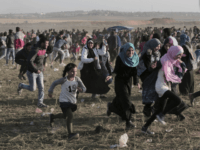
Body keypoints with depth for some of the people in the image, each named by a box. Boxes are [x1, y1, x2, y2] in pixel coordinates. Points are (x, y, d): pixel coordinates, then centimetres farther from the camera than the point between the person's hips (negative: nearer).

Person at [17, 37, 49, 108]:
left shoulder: (44, 50, 5)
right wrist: (36, 70, -24)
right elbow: (30, 61, -28)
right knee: (33, 88, -1)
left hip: (39, 72, 8)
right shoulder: (35, 50, -22)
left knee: (41, 87, 1)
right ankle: (21, 86, 24)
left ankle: (40, 102, 7)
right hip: (32, 72, -8)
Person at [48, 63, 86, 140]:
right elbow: (54, 83, 2)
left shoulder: (77, 79, -5)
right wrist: (50, 91, 4)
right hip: (64, 101, -6)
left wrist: (81, 89, -30)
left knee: (65, 116, 22)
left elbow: (84, 88, -8)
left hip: (73, 101, 6)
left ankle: (53, 116, 50)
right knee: (70, 116, -20)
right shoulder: (64, 80, -14)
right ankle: (70, 134, -17)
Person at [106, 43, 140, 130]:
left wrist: (137, 82, -8)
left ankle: (110, 106, 47)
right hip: (120, 81, -5)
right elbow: (116, 70, -12)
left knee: (120, 100, 16)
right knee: (125, 101, -13)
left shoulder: (135, 58, -1)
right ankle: (128, 121, -10)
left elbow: (134, 71, 2)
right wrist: (111, 76, -30)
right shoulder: (120, 58, -13)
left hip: (128, 81, 5)